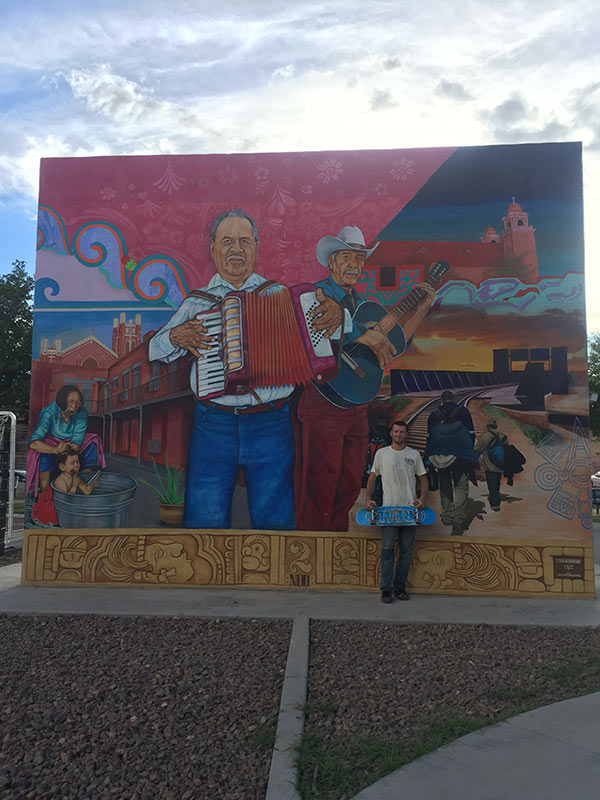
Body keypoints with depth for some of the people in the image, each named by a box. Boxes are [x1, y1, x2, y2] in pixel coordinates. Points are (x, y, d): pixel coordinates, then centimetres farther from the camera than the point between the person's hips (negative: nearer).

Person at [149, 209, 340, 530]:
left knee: (274, 516, 9)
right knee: (206, 517, 7)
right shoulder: (196, 302, 10)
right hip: (213, 424, 1)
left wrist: (334, 316, -16)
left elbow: (311, 330, 6)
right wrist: (175, 337, -9)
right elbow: (156, 350, 12)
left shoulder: (278, 294, 9)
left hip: (271, 424, 0)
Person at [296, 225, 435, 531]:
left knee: (349, 487, 15)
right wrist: (361, 339, -27)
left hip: (357, 406, 8)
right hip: (324, 405, -8)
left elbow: (390, 347, 17)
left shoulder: (360, 304, 17)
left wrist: (421, 309, 12)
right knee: (319, 492, -1)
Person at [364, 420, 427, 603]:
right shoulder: (381, 453, 3)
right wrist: (368, 499, -4)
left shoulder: (414, 454, 6)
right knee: (387, 548, -3)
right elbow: (372, 477, 7)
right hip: (388, 508, -2)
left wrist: (422, 498, -8)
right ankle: (386, 588, 3)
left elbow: (423, 478, 9)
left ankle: (400, 586, 17)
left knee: (406, 550, 7)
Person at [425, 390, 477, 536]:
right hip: (460, 457, -2)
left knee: (445, 487, 14)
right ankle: (458, 520, -15)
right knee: (461, 486, -2)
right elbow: (471, 434, 3)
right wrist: (469, 451, 14)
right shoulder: (463, 411, 3)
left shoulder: (434, 415, 7)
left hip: (440, 456, 2)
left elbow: (429, 438, 9)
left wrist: (428, 459, 14)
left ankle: (447, 517, 17)